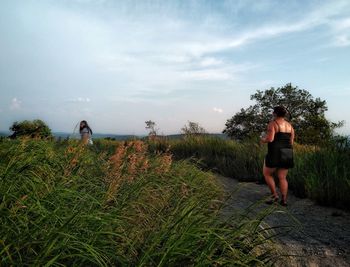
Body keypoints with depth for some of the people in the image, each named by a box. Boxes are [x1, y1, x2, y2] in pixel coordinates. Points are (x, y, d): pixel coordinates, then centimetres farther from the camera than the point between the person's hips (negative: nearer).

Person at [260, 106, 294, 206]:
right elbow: (291, 142, 12)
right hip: (287, 154, 6)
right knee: (282, 178, 11)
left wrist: (263, 139, 1)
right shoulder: (289, 125, 12)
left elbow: (270, 139, -19)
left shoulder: (272, 123, -8)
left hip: (275, 153, -6)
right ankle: (284, 199, 9)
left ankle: (275, 195, 7)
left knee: (267, 174, 11)